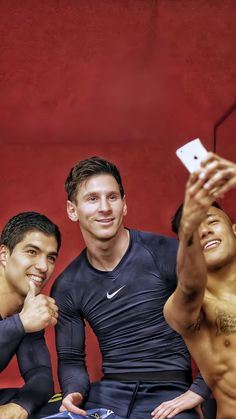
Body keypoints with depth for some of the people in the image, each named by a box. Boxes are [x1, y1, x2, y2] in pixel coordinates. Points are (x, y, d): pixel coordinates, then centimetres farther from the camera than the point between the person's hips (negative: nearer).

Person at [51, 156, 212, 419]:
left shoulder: (165, 253, -9)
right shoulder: (66, 287, 6)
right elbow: (70, 358, 9)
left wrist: (198, 392, -12)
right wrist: (73, 392, -13)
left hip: (167, 395, -3)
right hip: (107, 394, 3)